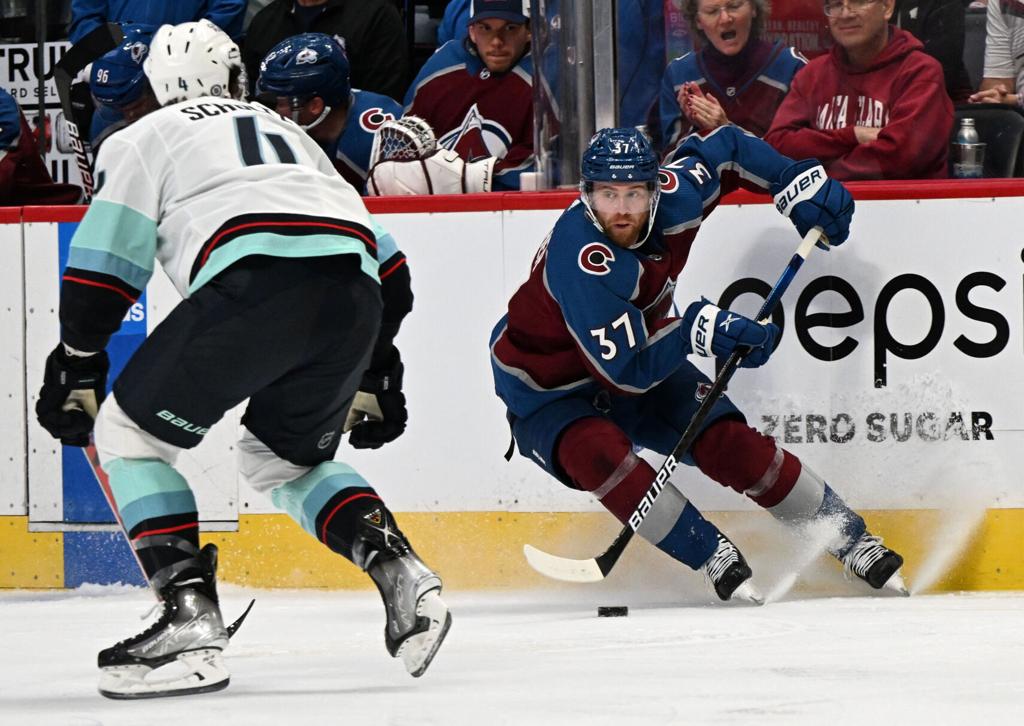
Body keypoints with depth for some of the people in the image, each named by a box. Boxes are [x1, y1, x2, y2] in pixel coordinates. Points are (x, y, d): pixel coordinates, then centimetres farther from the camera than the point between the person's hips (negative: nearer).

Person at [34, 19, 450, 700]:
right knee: (284, 456, 28)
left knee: (131, 433, 11)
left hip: (256, 284, -5)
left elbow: (103, 266, 13)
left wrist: (76, 370, 19)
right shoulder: (289, 133, 39)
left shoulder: (141, 139, 24)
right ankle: (400, 573, 6)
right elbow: (383, 260, 36)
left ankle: (190, 616, -5)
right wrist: (374, 377, 39)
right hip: (353, 299, 6)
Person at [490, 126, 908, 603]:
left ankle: (850, 539, 5)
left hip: (643, 357, 5)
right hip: (549, 392, -5)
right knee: (597, 452, -34)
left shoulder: (674, 198, -19)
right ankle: (716, 560, -25)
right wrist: (694, 331, -45)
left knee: (730, 442, -10)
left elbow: (724, 148, 2)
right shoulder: (578, 256, -38)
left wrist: (797, 180, -8)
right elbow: (626, 370, -37)